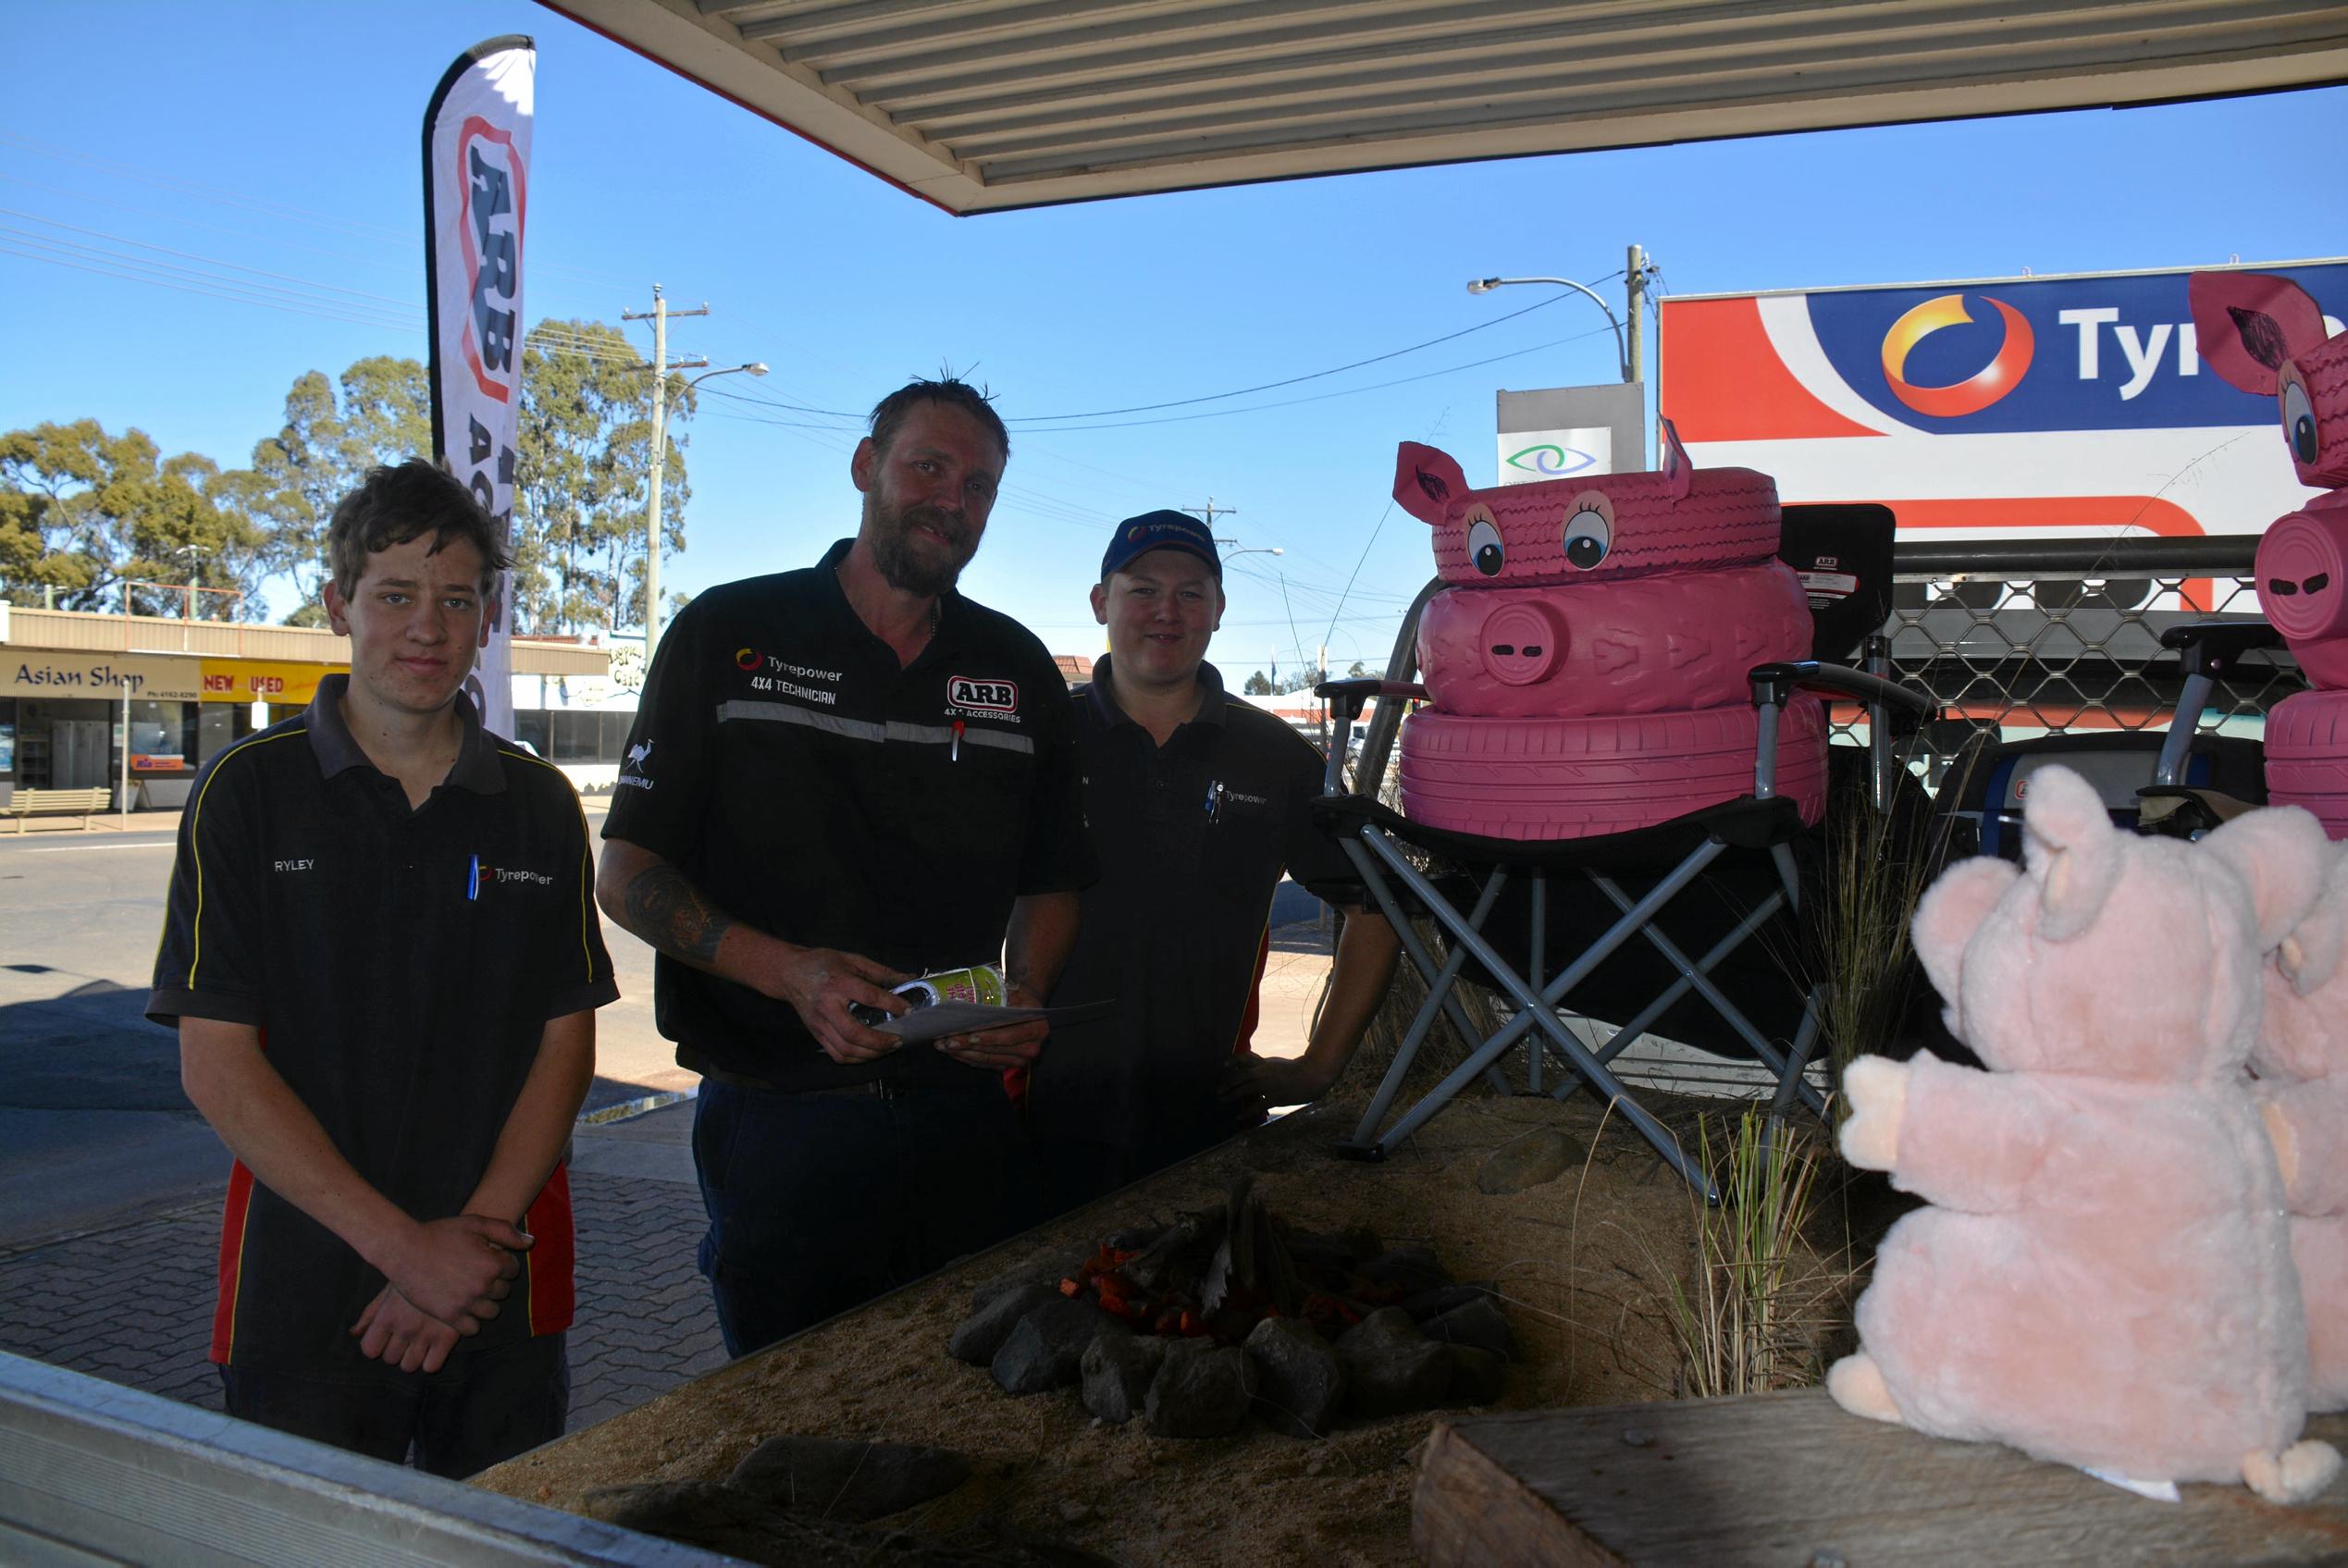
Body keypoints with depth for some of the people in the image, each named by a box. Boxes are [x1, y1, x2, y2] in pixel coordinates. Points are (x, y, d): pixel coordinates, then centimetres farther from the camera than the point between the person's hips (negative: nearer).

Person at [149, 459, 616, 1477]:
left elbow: (566, 1044, 2)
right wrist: (404, 1246, -14)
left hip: (505, 1290, 2)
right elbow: (216, 1066, -8)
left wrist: (480, 1234, -11)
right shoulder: (249, 791, -4)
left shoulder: (539, 804, 3)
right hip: (305, 1282, -2)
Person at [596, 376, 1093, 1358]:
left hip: (966, 1124, 3)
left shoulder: (1019, 670, 9)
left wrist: (1024, 998, -5)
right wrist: (791, 971, -18)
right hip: (780, 1121, -2)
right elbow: (626, 875, -3)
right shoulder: (730, 635, 0)